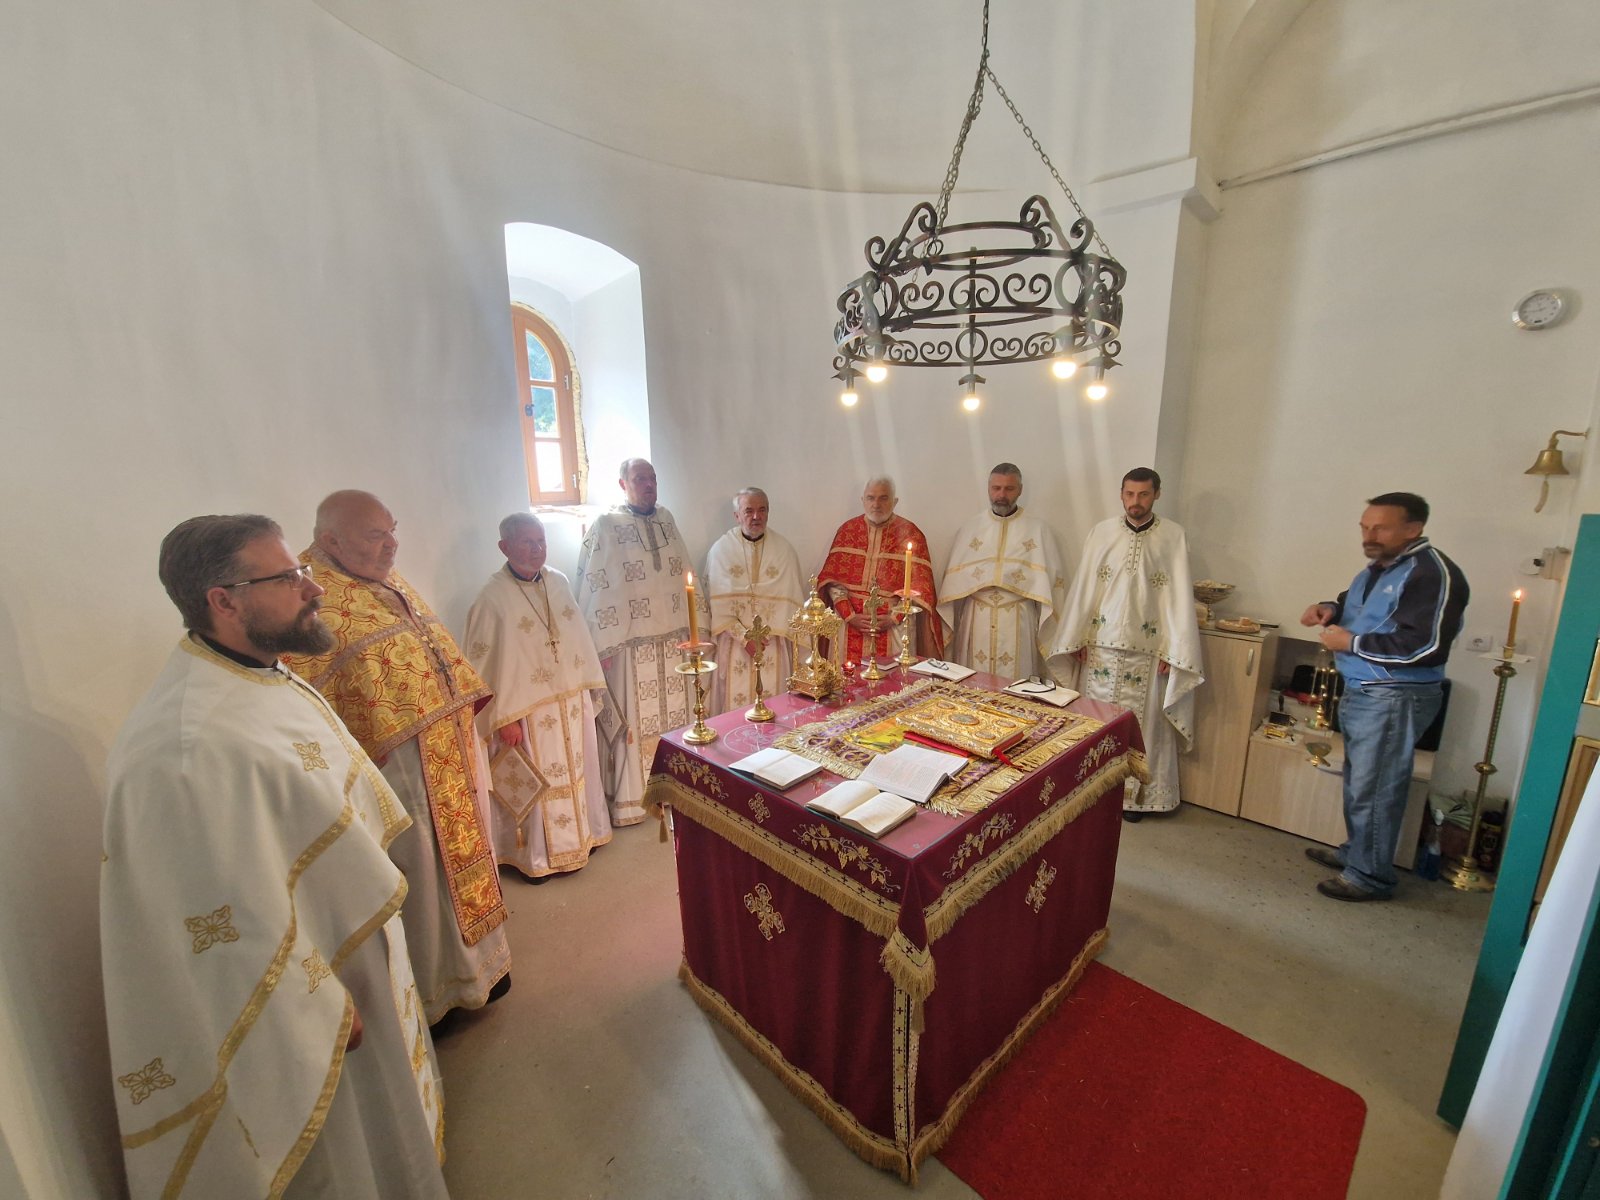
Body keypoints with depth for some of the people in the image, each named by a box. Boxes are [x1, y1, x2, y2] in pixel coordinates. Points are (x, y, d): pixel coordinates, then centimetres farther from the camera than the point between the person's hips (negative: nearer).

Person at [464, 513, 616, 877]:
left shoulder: (558, 582, 1)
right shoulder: (493, 597, -16)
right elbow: (484, 664, -14)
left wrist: (593, 682, 9)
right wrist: (504, 717, -15)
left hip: (572, 701, 6)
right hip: (529, 711, -5)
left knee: (577, 770, 20)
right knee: (534, 782, 10)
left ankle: (581, 832, 41)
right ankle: (534, 854, 30)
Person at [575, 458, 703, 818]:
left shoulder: (666, 519, 11)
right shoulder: (605, 526, -6)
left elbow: (685, 572, 16)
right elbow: (595, 587, -9)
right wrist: (603, 645, -13)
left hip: (674, 638, 6)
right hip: (631, 642, -5)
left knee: (675, 712, 13)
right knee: (633, 718, 2)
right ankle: (629, 800, 16)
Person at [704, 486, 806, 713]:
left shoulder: (784, 549, 1)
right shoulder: (721, 549, -2)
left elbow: (791, 599, -2)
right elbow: (718, 602, -5)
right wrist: (743, 636, -13)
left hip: (774, 642, 1)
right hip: (734, 641, -1)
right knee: (736, 701, 3)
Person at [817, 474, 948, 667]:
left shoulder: (910, 534, -1)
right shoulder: (847, 531, 5)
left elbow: (919, 586, -4)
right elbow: (831, 578, 1)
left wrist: (893, 618, -14)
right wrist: (850, 615, -9)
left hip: (893, 627, -1)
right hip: (850, 625, 2)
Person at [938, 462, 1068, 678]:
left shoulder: (1039, 531, 3)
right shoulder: (970, 529, 9)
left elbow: (1051, 580, 3)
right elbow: (953, 582, 9)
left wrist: (1049, 632, -1)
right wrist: (947, 627, 7)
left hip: (1018, 623, -1)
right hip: (975, 622, 2)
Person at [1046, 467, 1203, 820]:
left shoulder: (1174, 536, -1)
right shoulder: (1102, 532, 3)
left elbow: (1179, 595, -3)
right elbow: (1083, 587, 3)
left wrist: (1172, 650, -8)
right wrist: (1077, 639, 0)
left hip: (1147, 649, -1)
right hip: (1101, 645, 1)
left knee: (1141, 721, 7)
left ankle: (1136, 795, 22)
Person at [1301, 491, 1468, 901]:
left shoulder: (1434, 574, -17)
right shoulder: (1377, 567, 12)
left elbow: (1428, 647, -25)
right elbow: (1355, 609, 27)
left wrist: (1351, 643, -19)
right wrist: (1330, 609, 5)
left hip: (1394, 700, -9)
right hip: (1359, 692, 10)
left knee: (1375, 790, -1)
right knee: (1357, 782, 20)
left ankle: (1371, 876, 12)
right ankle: (1355, 853, 34)